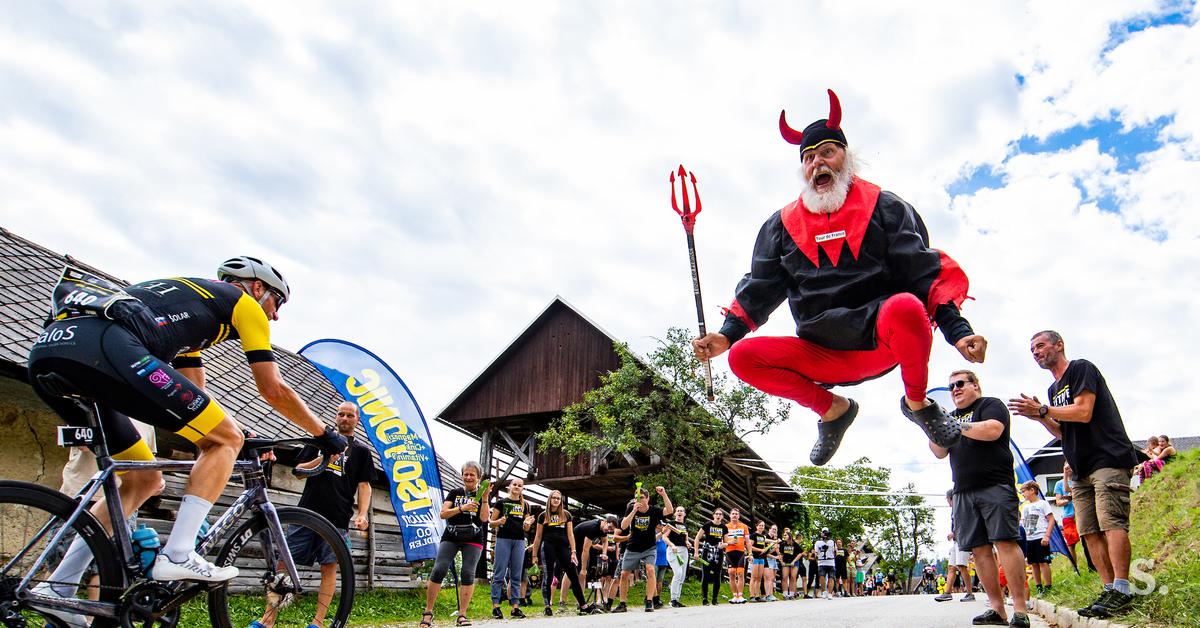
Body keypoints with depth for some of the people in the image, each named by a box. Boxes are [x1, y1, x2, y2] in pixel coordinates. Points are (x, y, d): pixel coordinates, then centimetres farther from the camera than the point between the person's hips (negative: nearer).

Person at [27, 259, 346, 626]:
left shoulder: (188, 298, 38)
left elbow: (195, 396, 38)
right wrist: (325, 435, 23)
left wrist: (235, 439, 42)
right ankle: (178, 555, -6)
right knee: (226, 439, 2)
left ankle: (58, 587, 15)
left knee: (145, 480, 20)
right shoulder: (243, 302, 15)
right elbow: (273, 390, 12)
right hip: (103, 348, -9)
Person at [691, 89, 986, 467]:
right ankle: (833, 409, 6)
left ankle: (917, 403, -5)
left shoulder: (884, 208, 5)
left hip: (884, 342, -3)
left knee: (906, 307, -36)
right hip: (823, 357, 3)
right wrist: (727, 335, -4)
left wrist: (956, 330, -15)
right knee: (743, 357, -18)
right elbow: (760, 288, 11)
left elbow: (924, 271, -2)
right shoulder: (783, 224, 12)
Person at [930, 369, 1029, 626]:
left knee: (1005, 542, -13)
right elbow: (940, 452, 17)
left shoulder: (990, 404, 6)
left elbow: (992, 430, -14)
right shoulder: (953, 416, 24)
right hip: (963, 492, 6)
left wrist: (954, 425, -10)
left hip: (995, 487, -6)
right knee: (978, 549, 1)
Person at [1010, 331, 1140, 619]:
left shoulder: (1081, 369, -3)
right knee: (1089, 531, 1)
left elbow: (1084, 412, -15)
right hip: (1082, 470, 9)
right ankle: (1109, 589, 1)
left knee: (1111, 522, -17)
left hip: (1109, 460, -9)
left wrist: (1043, 409, -11)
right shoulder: (1054, 389, 22)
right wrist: (1039, 416, 8)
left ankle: (1121, 590, -18)